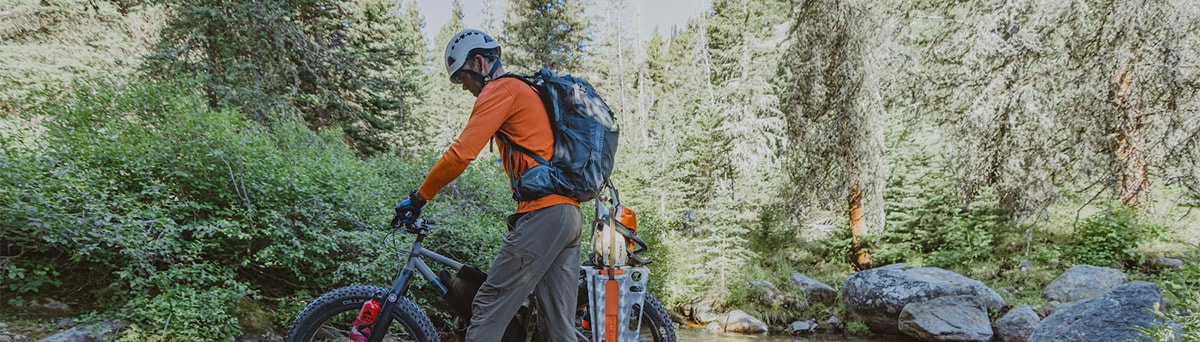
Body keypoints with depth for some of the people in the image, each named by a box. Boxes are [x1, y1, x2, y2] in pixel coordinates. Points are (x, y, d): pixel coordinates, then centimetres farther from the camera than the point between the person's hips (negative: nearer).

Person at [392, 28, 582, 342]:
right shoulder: (530, 92, 27)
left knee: (488, 310, -6)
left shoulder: (501, 90, -2)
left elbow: (461, 153, -11)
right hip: (571, 214, 10)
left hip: (541, 213, -9)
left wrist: (418, 197, -1)